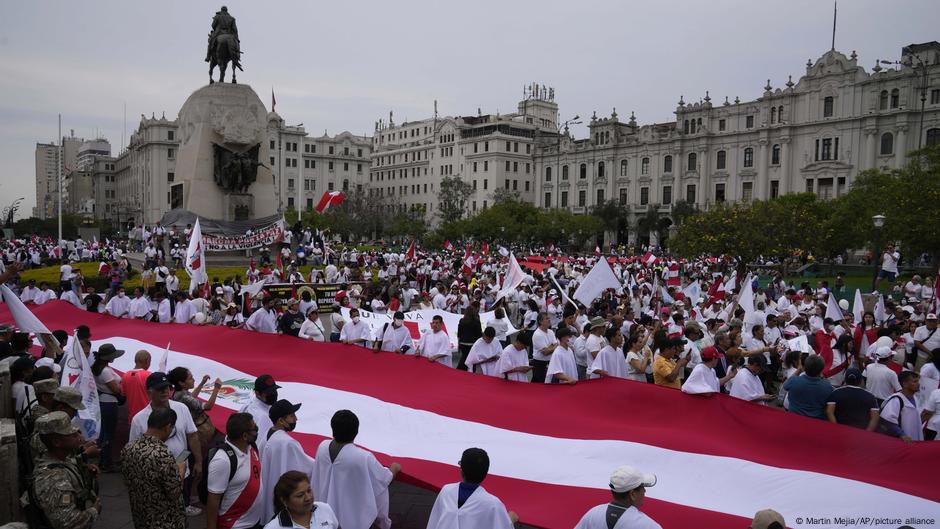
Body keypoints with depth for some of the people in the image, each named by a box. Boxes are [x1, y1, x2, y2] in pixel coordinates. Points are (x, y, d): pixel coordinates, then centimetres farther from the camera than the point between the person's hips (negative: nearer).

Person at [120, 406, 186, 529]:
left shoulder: (127, 448, -8)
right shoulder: (163, 456, -31)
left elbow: (128, 483, 7)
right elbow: (175, 494, -22)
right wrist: (180, 470, -6)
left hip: (140, 518, 7)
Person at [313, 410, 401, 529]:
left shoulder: (322, 447, -17)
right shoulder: (363, 457, -33)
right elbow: (384, 478, -15)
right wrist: (394, 468, 7)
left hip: (327, 509, 5)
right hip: (354, 513, -5)